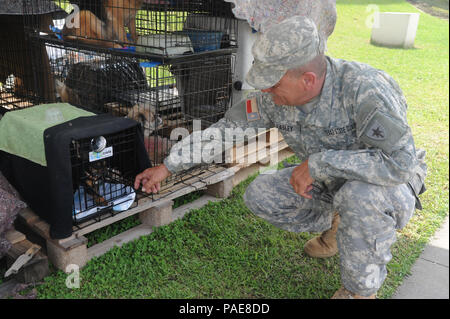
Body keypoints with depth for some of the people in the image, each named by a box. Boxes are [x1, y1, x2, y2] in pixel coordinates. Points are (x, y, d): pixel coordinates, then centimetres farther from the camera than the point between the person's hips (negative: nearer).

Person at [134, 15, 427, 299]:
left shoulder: (363, 88, -33)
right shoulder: (274, 98, -15)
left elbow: (400, 163, -39)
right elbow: (226, 130, -5)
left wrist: (319, 163, -37)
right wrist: (167, 167, -3)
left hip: (394, 183, -5)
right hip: (332, 181, 6)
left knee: (360, 195, -40)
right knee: (259, 196, -7)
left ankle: (361, 290, -10)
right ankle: (337, 224, 14)